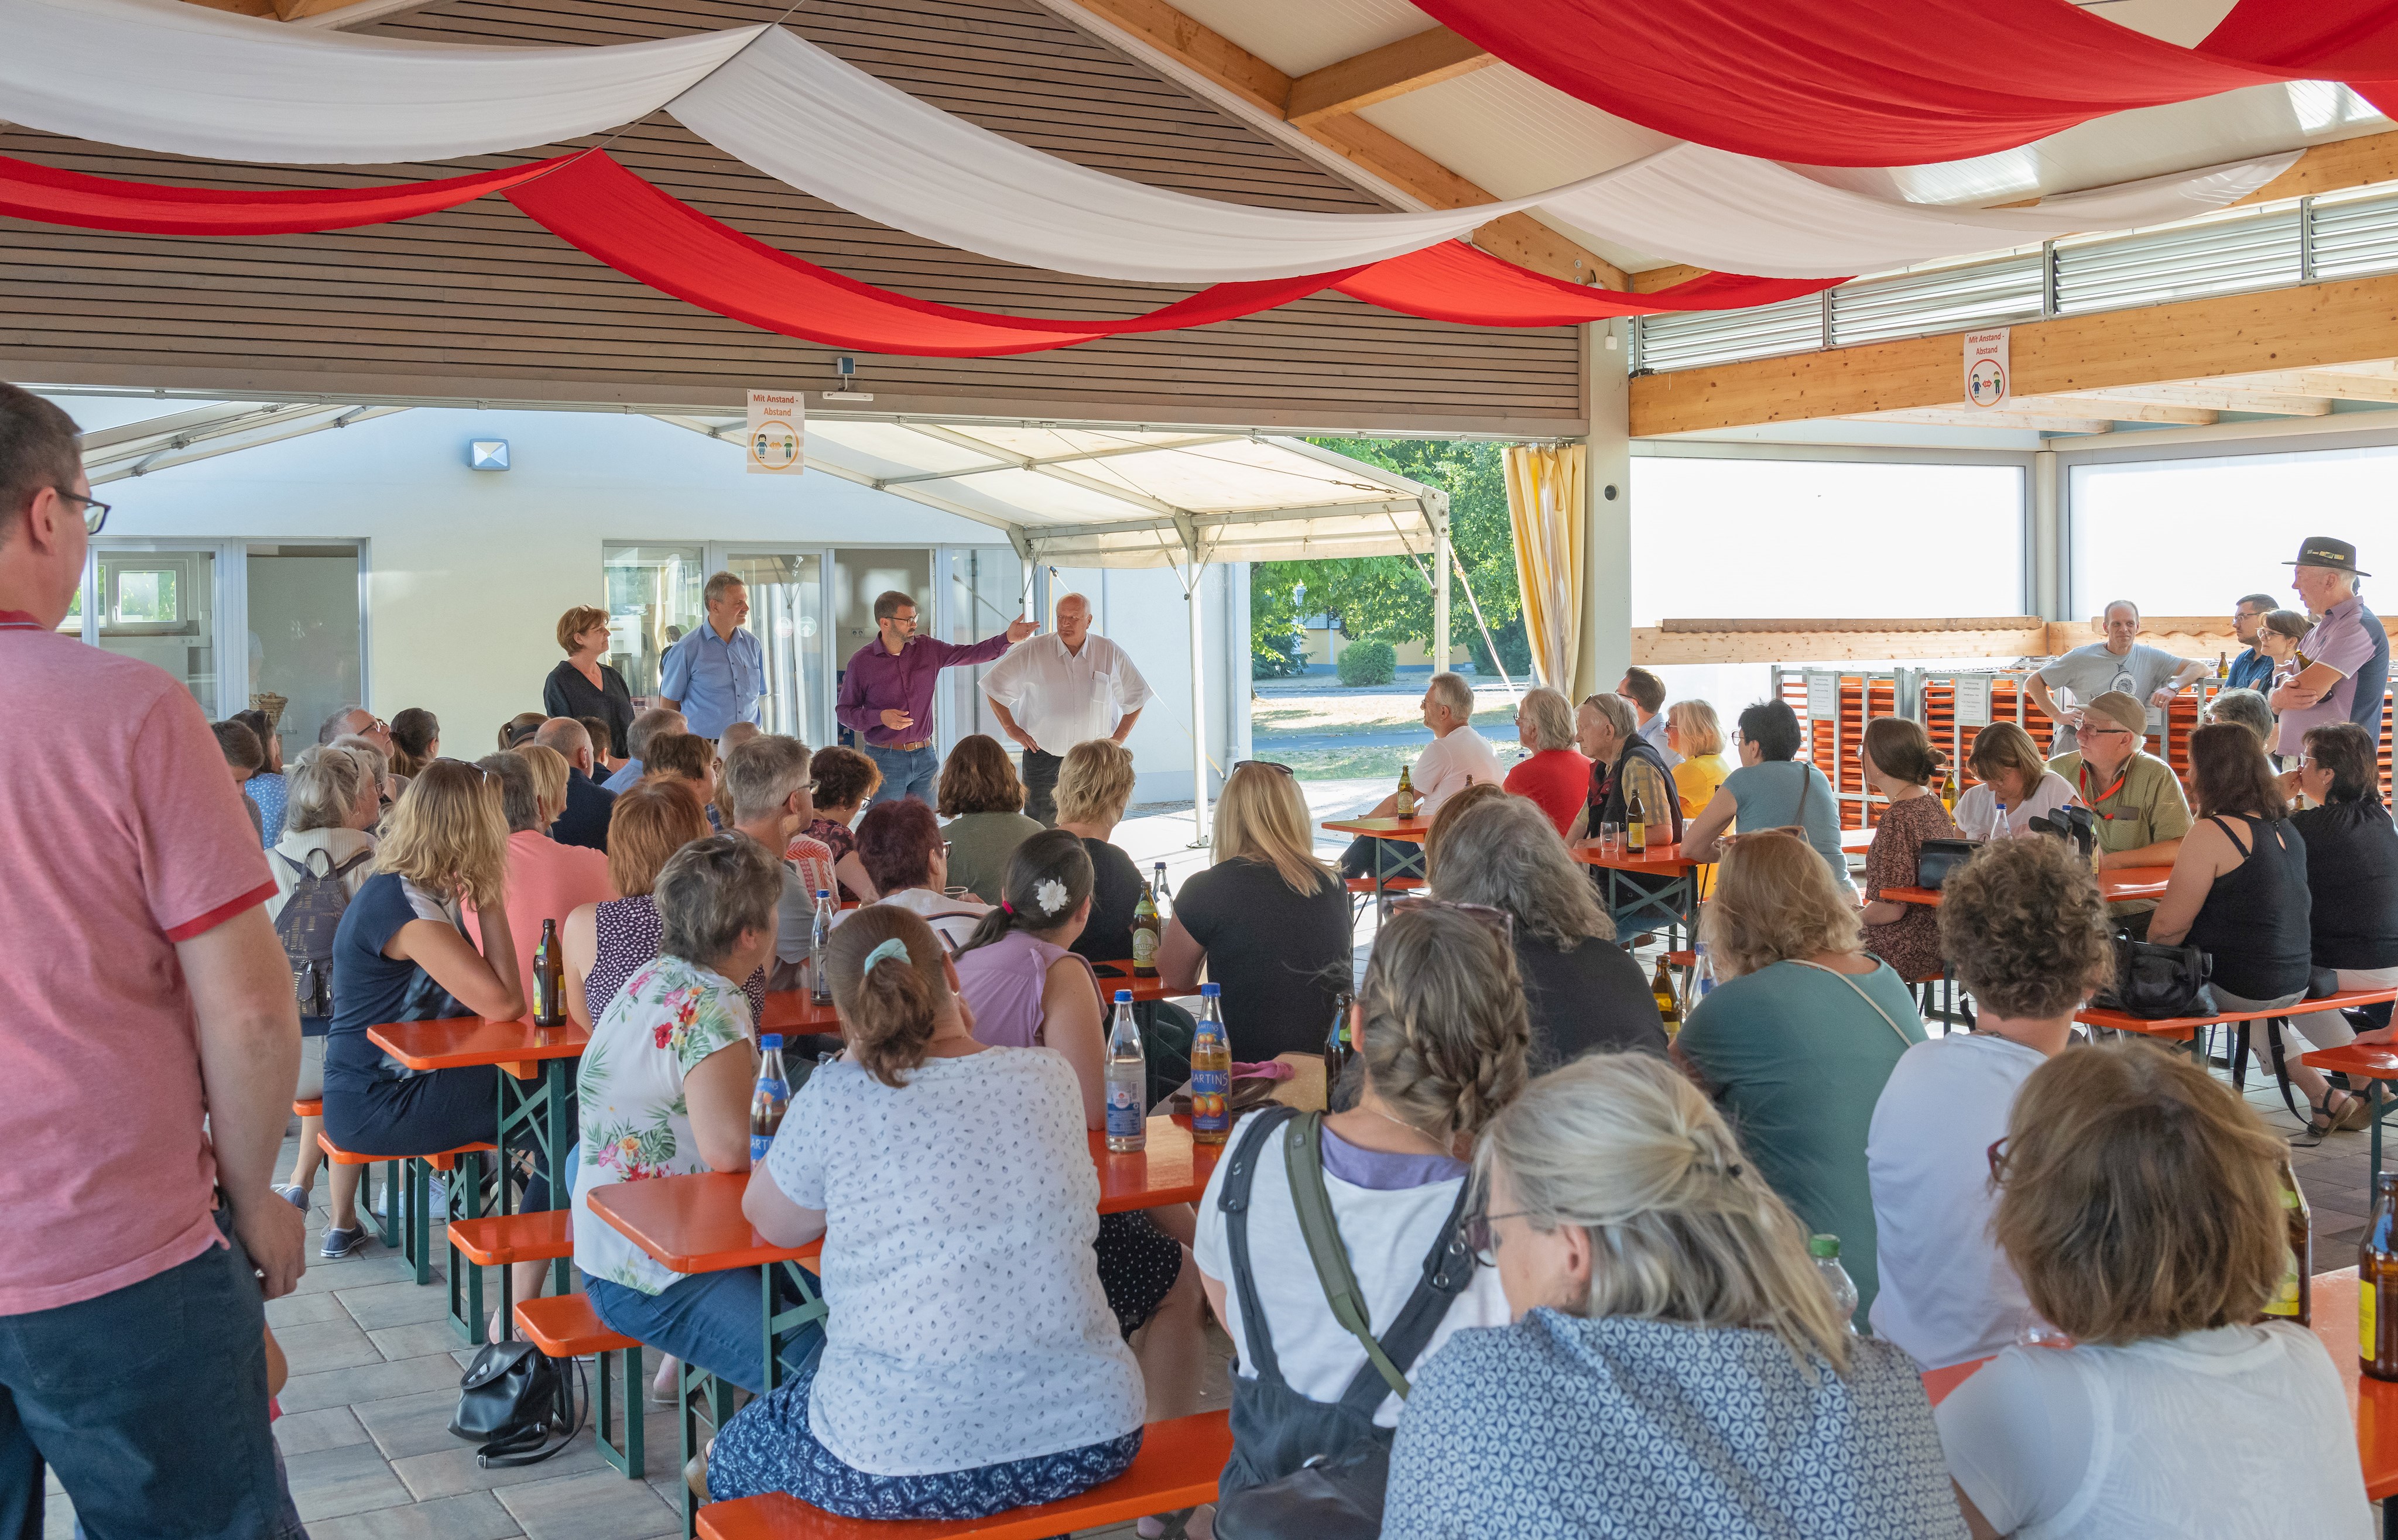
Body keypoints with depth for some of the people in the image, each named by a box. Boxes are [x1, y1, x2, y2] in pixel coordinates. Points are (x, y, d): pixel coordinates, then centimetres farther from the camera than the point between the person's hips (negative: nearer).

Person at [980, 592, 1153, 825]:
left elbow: (1136, 696, 14)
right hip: (1043, 756, -1)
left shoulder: (1111, 654, 2)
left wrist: (1119, 737, 6)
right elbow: (995, 685, 6)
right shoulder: (1033, 652, -2)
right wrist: (1011, 729, 2)